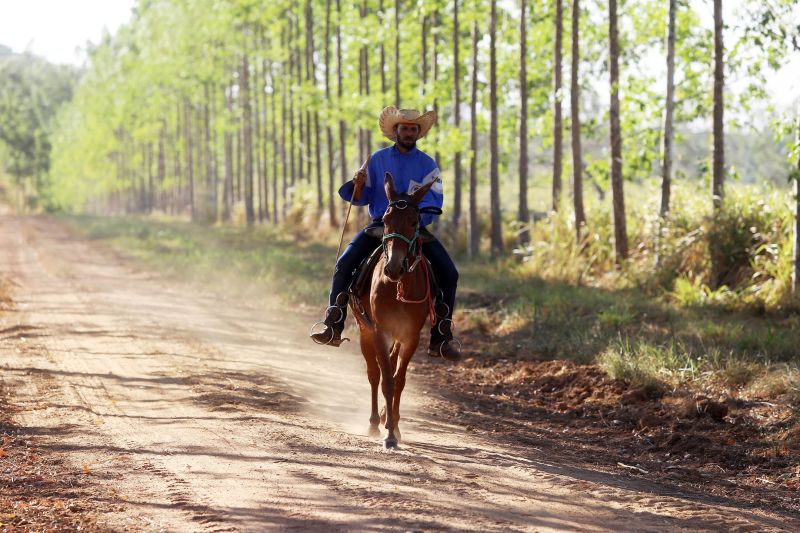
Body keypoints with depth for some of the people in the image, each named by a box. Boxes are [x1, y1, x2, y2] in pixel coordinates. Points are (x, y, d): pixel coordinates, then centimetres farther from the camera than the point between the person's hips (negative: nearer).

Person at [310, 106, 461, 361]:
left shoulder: (427, 164, 2)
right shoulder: (378, 159, 7)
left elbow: (434, 200, -9)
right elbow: (363, 197, 10)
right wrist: (358, 186, -13)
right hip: (380, 225, 1)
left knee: (448, 273, -16)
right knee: (344, 264, -19)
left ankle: (440, 339, -8)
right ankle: (333, 328, -13)